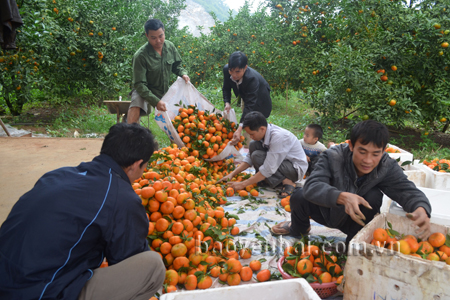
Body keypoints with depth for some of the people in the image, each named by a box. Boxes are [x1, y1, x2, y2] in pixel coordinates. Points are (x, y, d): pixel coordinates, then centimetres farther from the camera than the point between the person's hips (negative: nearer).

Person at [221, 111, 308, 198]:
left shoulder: (278, 137, -31)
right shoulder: (263, 132, -6)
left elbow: (268, 170, -30)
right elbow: (249, 158, 4)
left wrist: (243, 184, -25)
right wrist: (232, 174, -6)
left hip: (296, 169, -8)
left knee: (257, 156, -24)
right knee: (253, 146, -6)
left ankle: (287, 182, -13)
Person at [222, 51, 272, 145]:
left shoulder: (252, 78, -46)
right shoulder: (226, 69, -28)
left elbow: (250, 106, -50)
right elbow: (226, 88, -7)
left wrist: (239, 130, -60)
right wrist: (227, 102, -28)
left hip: (260, 101, -6)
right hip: (245, 97, 6)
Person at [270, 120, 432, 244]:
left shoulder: (387, 166, -23)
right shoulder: (332, 157, -31)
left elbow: (408, 190, -30)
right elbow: (311, 185, -44)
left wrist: (421, 209, -55)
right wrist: (343, 197, -63)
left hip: (354, 218, 0)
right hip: (326, 210, 0)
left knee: (374, 196, -29)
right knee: (299, 196, -27)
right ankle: (298, 229, 13)